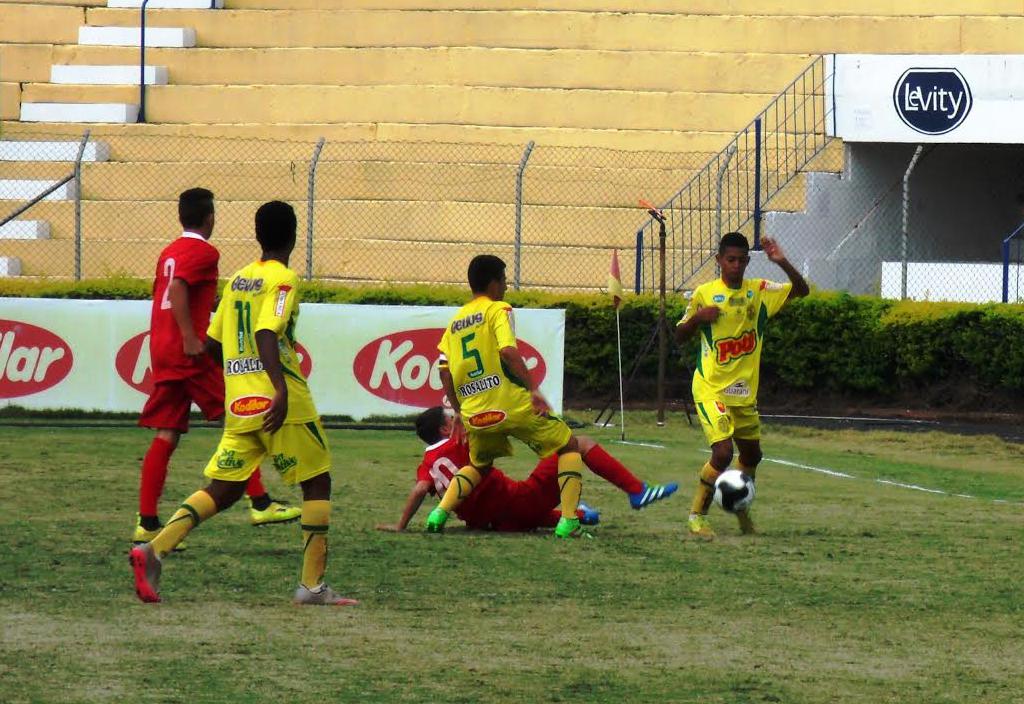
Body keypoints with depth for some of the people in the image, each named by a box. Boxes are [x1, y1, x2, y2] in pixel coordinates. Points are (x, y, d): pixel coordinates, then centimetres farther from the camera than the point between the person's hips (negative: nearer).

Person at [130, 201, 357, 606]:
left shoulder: (237, 280, 15)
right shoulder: (283, 279, -7)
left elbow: (211, 343, 19)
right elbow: (266, 333, -22)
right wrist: (281, 387, -32)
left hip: (238, 404, 7)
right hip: (280, 403, -7)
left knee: (224, 488, 6)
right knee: (317, 482, 6)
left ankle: (155, 549, -14)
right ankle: (312, 584, 2)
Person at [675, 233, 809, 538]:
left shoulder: (759, 291, 4)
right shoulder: (705, 293, -4)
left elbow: (801, 290, -3)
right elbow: (680, 336, 4)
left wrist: (782, 263, -19)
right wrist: (697, 318, -17)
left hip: (744, 392, 5)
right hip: (711, 390, -5)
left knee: (751, 454, 16)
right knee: (723, 452, -19)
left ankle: (740, 507, 41)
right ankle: (697, 515, -4)